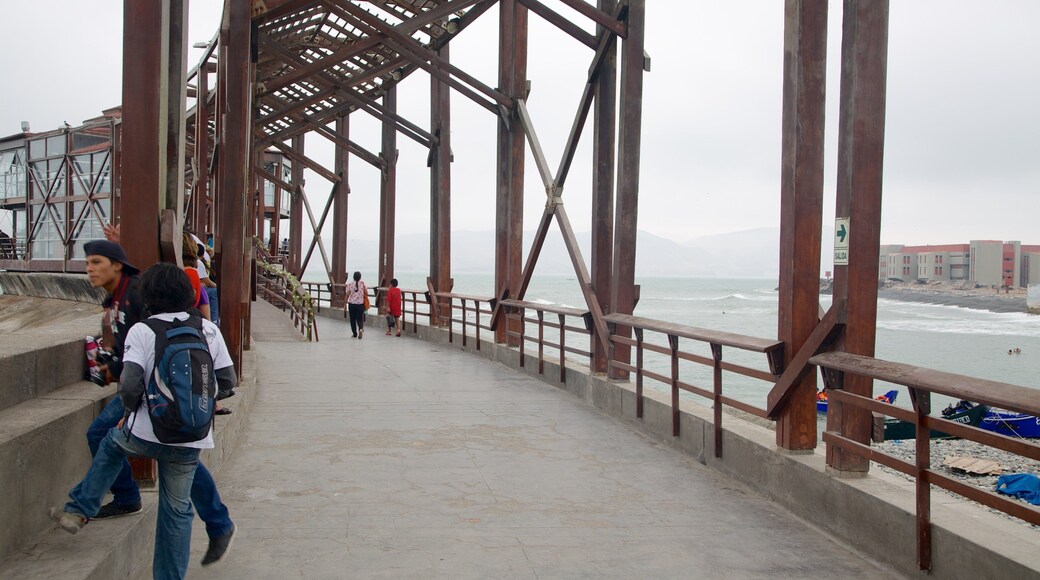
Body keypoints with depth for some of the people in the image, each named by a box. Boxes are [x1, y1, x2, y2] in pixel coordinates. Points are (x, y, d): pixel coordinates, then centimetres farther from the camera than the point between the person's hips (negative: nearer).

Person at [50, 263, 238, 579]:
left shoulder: (141, 331, -8)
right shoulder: (209, 330, 0)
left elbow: (130, 385, -17)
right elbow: (228, 381, 1)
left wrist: (131, 409, 4)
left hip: (146, 434, -1)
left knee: (112, 442, 33)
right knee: (177, 509, 15)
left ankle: (79, 510, 36)